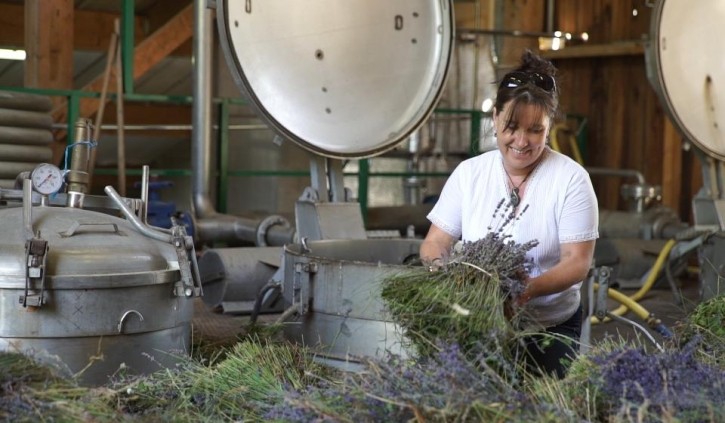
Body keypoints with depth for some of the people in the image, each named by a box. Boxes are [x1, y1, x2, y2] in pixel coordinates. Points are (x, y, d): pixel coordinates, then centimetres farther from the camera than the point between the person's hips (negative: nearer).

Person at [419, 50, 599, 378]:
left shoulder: (571, 179, -6)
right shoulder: (468, 173, 2)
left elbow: (578, 261, -11)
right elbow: (436, 242, 2)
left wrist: (531, 288, -31)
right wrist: (440, 268, -22)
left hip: (551, 329, -1)